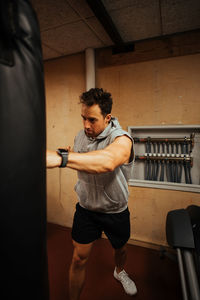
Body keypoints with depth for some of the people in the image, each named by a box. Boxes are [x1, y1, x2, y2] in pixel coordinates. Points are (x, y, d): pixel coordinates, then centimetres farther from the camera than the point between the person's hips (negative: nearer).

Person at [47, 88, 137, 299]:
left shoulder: (121, 139, -26)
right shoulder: (81, 136, -7)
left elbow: (107, 161, -52)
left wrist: (61, 158, -63)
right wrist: (68, 153, -6)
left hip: (115, 211, -1)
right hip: (86, 208, 2)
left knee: (120, 248, 25)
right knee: (79, 258, 9)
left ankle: (119, 272, 61)